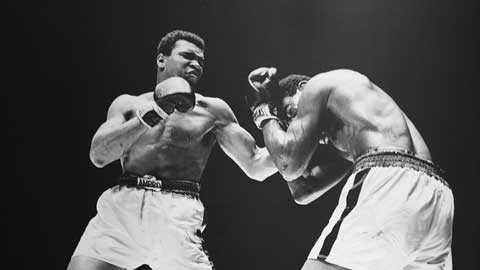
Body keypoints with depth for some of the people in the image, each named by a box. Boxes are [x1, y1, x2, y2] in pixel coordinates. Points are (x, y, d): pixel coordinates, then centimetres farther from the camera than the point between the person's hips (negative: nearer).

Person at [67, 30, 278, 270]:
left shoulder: (211, 110, 14)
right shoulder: (129, 104, 17)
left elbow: (256, 166, 10)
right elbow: (98, 156, 2)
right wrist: (152, 115, -6)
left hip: (177, 211, -1)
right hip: (121, 204, 1)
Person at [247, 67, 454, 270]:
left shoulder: (321, 84, 15)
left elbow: (289, 164, 6)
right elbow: (302, 189, 33)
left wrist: (264, 111, 25)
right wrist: (277, 120, 37)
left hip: (388, 184, -9)